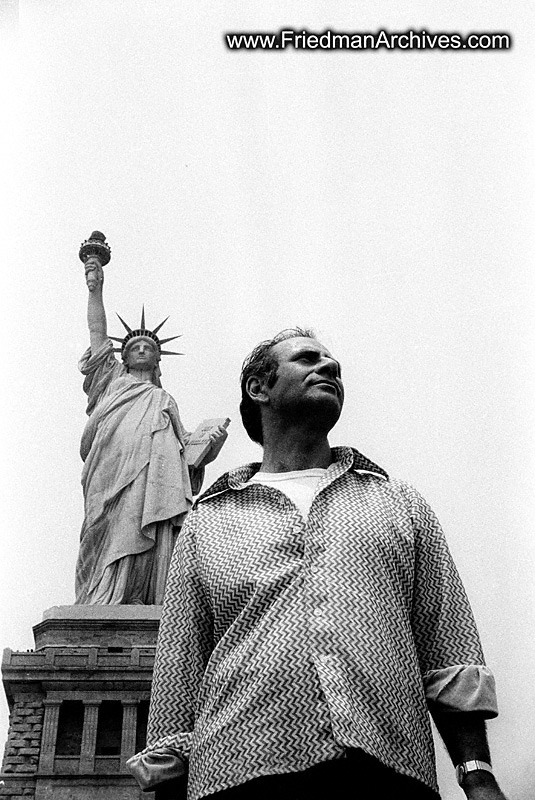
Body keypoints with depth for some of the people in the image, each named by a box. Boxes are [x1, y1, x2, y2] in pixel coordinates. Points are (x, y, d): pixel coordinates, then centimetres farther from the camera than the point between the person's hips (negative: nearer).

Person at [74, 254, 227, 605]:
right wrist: (95, 288, 18)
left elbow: (186, 451, 23)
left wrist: (209, 449, 3)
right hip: (116, 482, -3)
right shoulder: (111, 380, 31)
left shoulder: (165, 401, 35)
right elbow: (98, 333, 23)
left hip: (158, 486, 3)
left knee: (153, 561, -13)